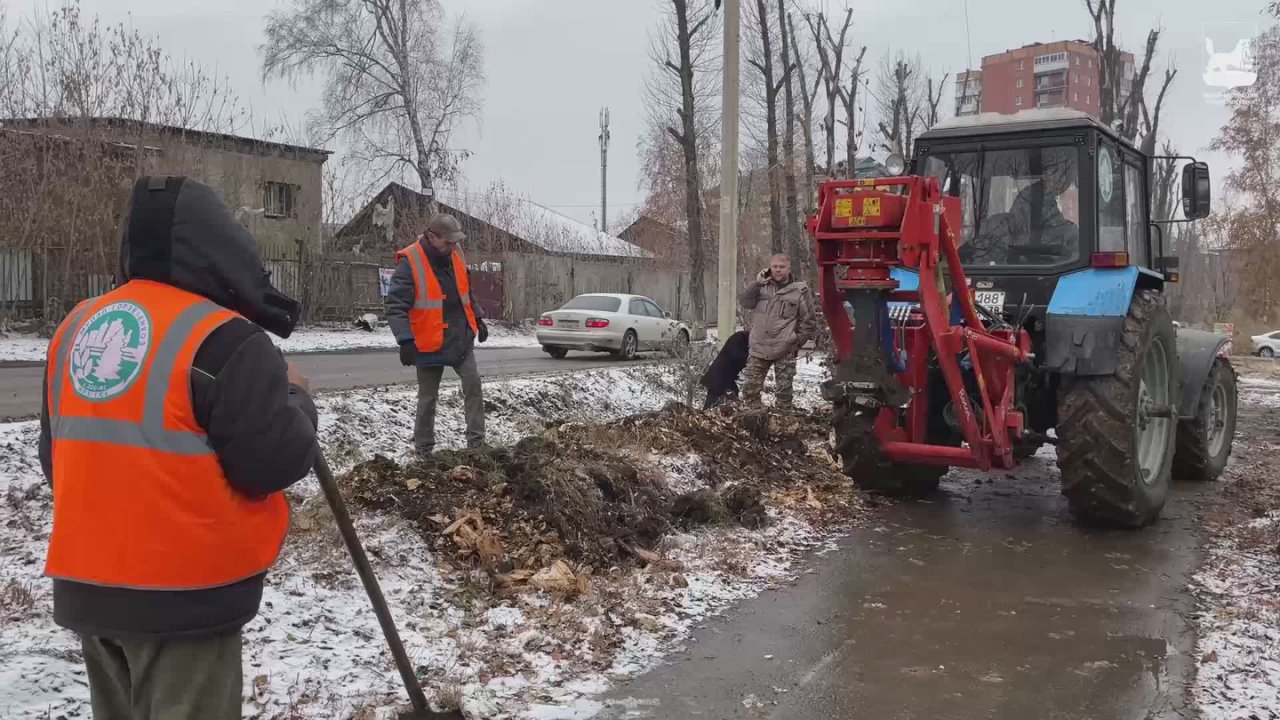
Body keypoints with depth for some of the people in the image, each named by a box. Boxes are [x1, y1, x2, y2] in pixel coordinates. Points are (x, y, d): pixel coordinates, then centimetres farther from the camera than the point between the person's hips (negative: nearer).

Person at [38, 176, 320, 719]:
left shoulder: (75, 329, 7)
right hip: (186, 593, -7)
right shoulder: (223, 339, -18)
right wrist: (294, 398, 0)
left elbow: (56, 455, 16)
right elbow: (276, 462, -18)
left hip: (86, 584, 8)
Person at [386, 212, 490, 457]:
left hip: (461, 338, 5)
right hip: (429, 343, -5)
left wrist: (478, 319, 15)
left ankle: (476, 443, 3)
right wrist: (406, 340, -28)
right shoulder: (409, 262, -18)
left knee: (473, 384, -2)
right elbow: (395, 306, -21)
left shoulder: (455, 255, 3)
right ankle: (424, 450, 17)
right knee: (428, 397, 5)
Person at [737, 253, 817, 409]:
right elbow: (744, 303, -1)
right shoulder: (762, 286, 10)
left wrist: (798, 341, 0)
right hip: (758, 348, 3)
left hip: (785, 351, -3)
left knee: (784, 390, 2)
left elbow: (809, 320, 4)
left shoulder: (799, 290, 1)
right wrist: (756, 283, -9)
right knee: (750, 388, 4)